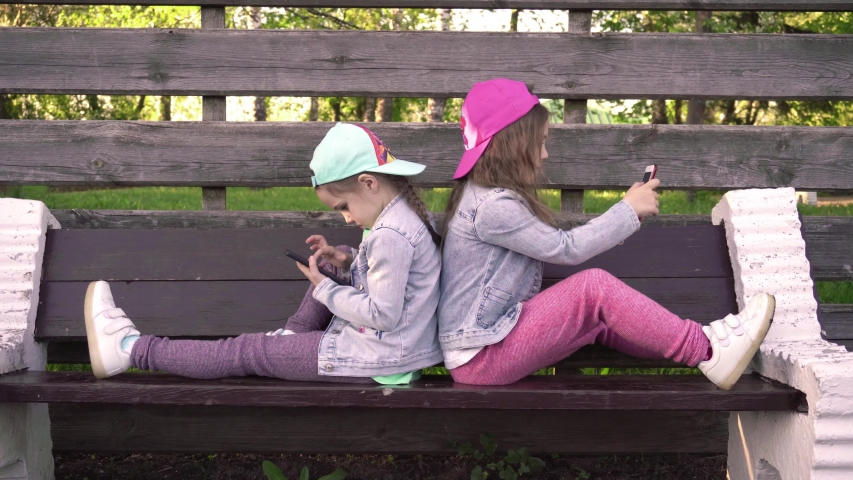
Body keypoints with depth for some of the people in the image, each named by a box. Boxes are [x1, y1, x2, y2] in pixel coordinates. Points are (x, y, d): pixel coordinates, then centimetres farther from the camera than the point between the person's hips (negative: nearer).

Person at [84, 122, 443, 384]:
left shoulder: (390, 235, -24)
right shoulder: (409, 215, 6)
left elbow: (383, 315, -25)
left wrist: (324, 288, -14)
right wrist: (348, 260, 5)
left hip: (374, 361, -9)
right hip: (398, 348, 9)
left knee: (247, 352, -2)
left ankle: (132, 349, 6)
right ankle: (292, 336, 22)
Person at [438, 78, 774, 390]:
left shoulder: (486, 196, 13)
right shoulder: (493, 206, -19)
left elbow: (554, 246, 10)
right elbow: (566, 249, -15)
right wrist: (629, 210, -5)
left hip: (494, 334, 10)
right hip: (480, 358, -10)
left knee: (602, 316, 3)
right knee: (595, 287, -19)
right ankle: (710, 355, -14)